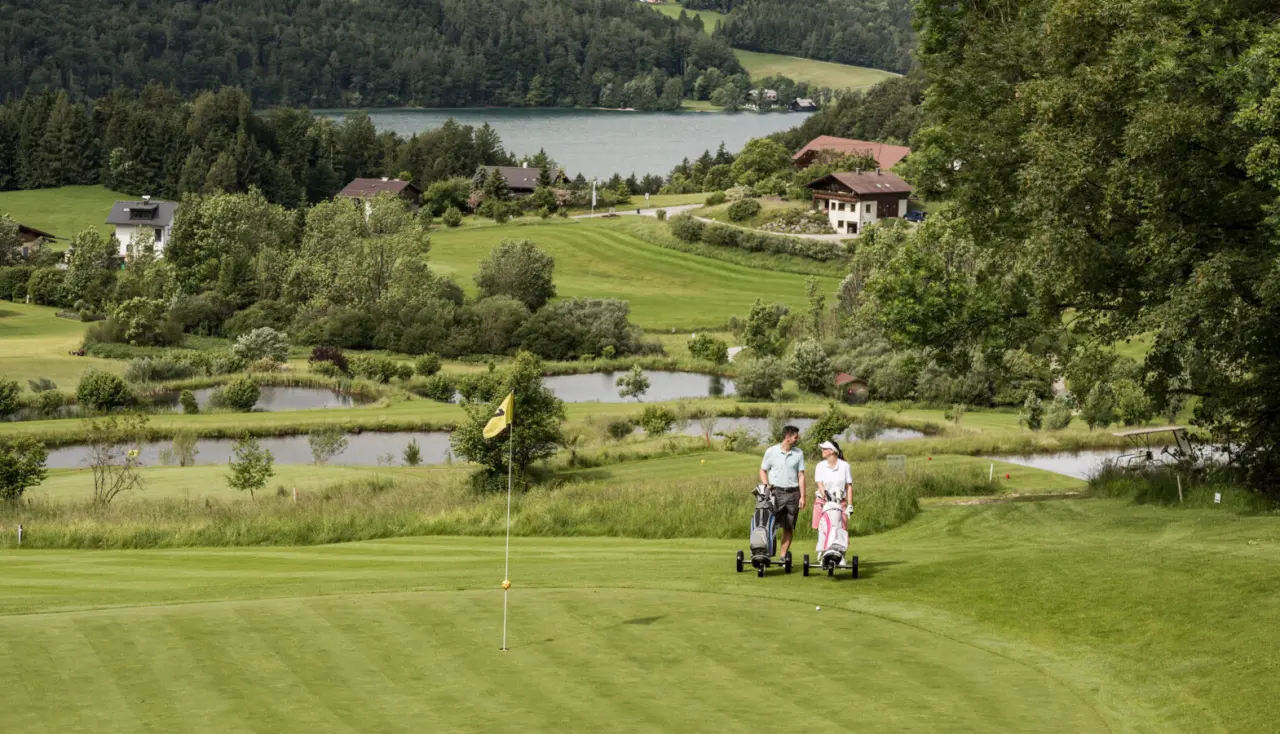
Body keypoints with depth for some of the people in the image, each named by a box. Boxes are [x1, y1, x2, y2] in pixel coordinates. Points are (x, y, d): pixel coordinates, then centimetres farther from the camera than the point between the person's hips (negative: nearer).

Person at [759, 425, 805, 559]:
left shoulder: (798, 453, 6)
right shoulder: (771, 451, -1)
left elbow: (801, 476, 6)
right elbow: (763, 470, 6)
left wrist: (802, 496, 0)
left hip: (792, 493, 2)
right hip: (775, 492, -2)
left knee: (788, 528, 4)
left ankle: (783, 556, 8)